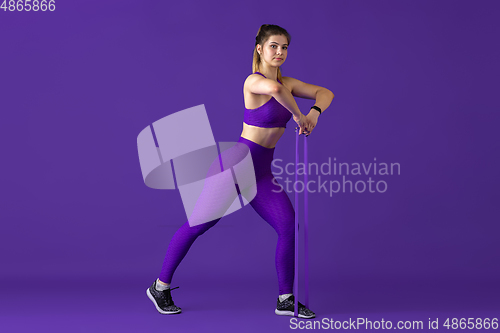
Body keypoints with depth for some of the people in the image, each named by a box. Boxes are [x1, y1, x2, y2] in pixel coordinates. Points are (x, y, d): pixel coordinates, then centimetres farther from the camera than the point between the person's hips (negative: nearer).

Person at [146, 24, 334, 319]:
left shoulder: (287, 82, 9)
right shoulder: (254, 81, -16)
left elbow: (325, 92, 10)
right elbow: (273, 89, -40)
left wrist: (315, 111, -11)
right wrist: (297, 115, -25)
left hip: (261, 172, 7)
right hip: (236, 163, -7)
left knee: (289, 227, -4)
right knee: (197, 225, 4)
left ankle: (286, 300, 9)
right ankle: (160, 287, 20)